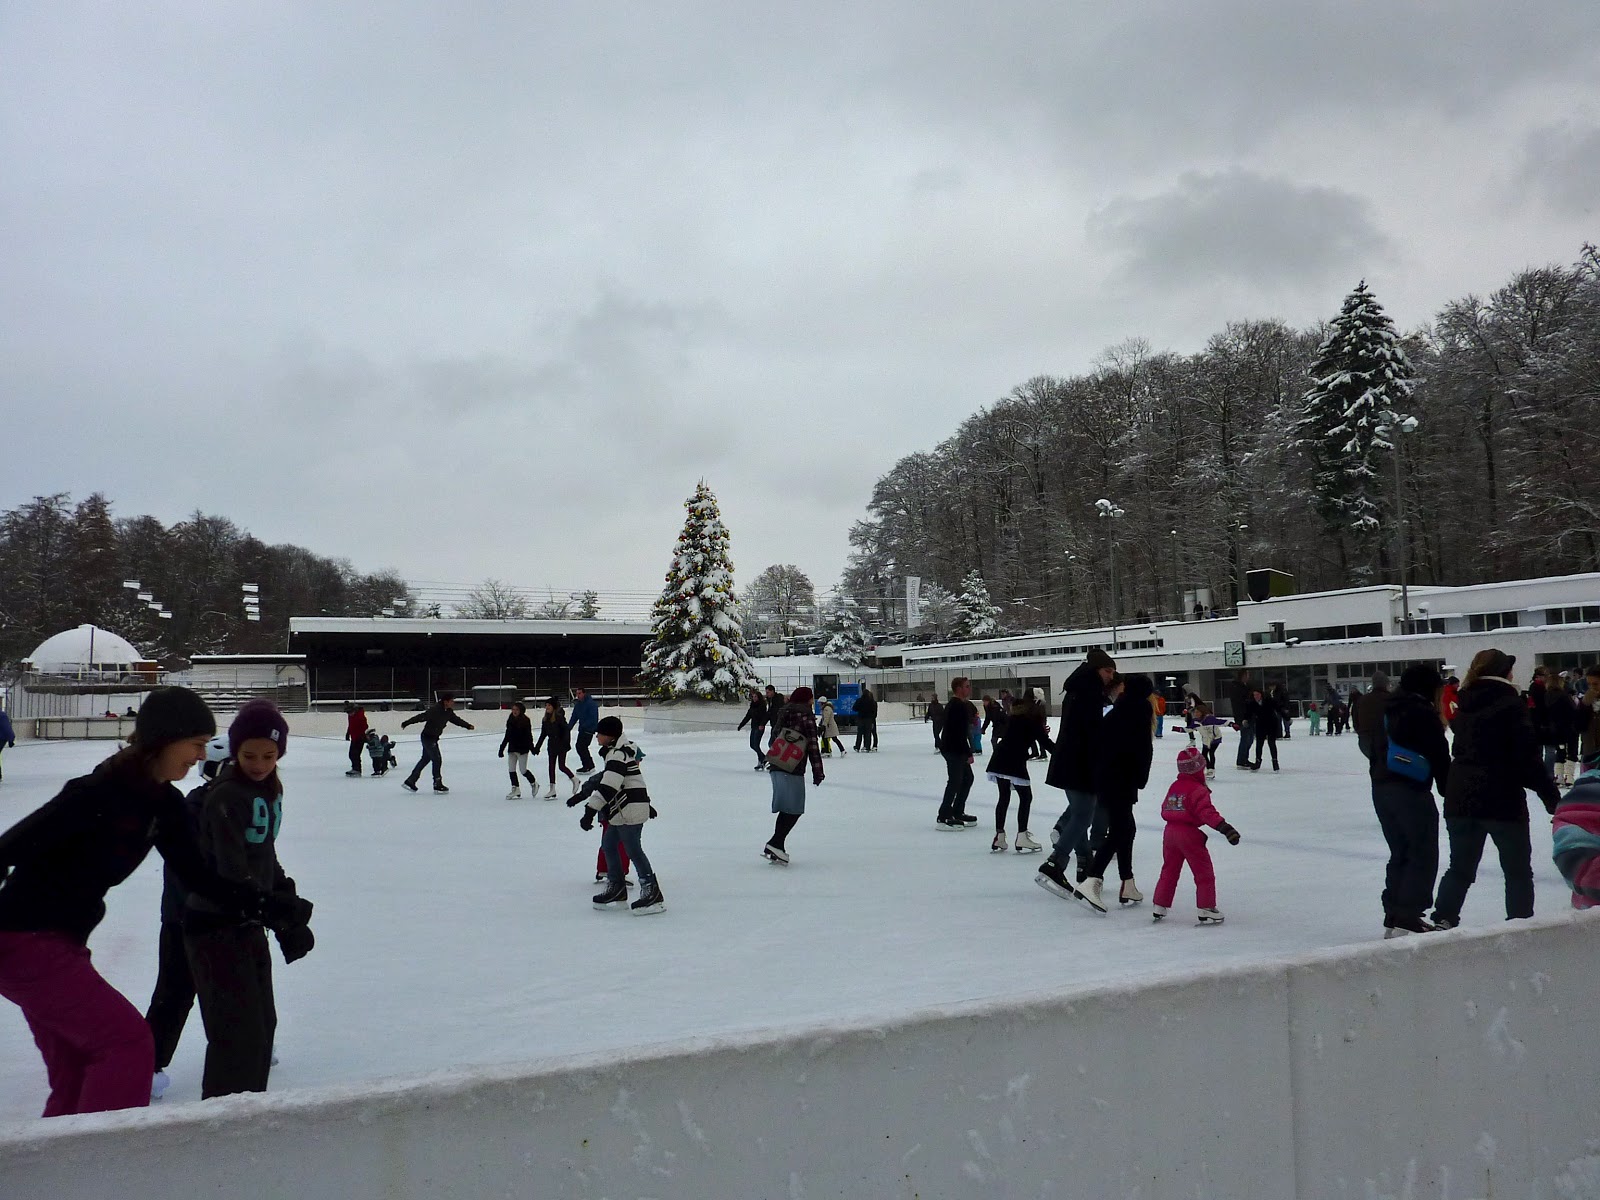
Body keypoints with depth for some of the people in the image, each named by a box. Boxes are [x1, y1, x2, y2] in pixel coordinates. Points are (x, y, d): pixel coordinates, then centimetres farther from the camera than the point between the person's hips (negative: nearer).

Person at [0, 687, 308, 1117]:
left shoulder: (163, 802, 1)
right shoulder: (101, 792, -24)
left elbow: (199, 878, 5)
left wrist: (274, 908, 1)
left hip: (62, 943, 9)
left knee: (78, 1078, 16)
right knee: (128, 1045, -9)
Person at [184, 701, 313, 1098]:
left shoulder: (269, 789, 7)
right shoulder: (225, 796, -20)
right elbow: (232, 872, -28)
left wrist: (286, 898, 8)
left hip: (248, 924, 9)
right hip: (215, 927, -9)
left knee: (263, 1022, 18)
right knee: (239, 1032, -9)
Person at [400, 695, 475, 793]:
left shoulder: (448, 712, 1)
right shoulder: (435, 710, -25)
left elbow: (456, 720, 17)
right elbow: (420, 717, -28)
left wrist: (468, 726, 15)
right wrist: (406, 723, -30)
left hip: (433, 738, 9)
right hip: (428, 737, -9)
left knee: (425, 759, 16)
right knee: (437, 759, -8)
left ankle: (410, 781, 26)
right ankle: (437, 785, 1)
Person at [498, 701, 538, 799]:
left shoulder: (525, 720, -9)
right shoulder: (510, 720, 8)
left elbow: (529, 736, -11)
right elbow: (507, 736, 15)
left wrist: (531, 747, -18)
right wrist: (502, 748, 15)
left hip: (522, 749, -6)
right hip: (512, 748, 6)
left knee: (523, 770, -3)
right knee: (511, 769, 2)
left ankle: (534, 783, 20)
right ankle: (515, 789, 8)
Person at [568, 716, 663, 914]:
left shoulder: (618, 755, -17)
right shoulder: (620, 751, 16)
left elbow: (607, 787, -26)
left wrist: (590, 810, -30)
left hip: (629, 809, -11)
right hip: (622, 810, 11)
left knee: (633, 850, -9)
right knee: (608, 844, 16)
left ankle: (652, 894, -8)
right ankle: (616, 889, 24)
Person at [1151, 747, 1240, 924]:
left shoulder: (1174, 787, 10)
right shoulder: (1198, 790, -12)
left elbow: (1165, 811, 17)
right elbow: (1207, 812, -24)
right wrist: (1224, 827, -30)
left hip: (1170, 830, 7)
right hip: (1189, 833, -7)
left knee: (1169, 870, 17)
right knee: (1204, 873, 4)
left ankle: (1158, 907, 20)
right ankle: (1206, 910, 3)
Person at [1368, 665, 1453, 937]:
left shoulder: (1389, 712, 17)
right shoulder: (1424, 713, -7)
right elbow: (1440, 757, -9)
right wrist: (1448, 791, -1)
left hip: (1381, 789, 8)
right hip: (1411, 790, -8)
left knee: (1400, 854, 15)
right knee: (1423, 856, -2)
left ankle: (1393, 916, 17)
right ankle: (1407, 918, -6)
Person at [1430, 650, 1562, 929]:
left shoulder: (1466, 705, 9)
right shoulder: (1511, 704, -10)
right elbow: (1527, 757, -13)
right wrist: (1551, 795, -7)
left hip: (1460, 799, 5)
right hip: (1503, 800, -5)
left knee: (1461, 867, 13)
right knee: (1518, 870, 10)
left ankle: (1443, 921, 6)